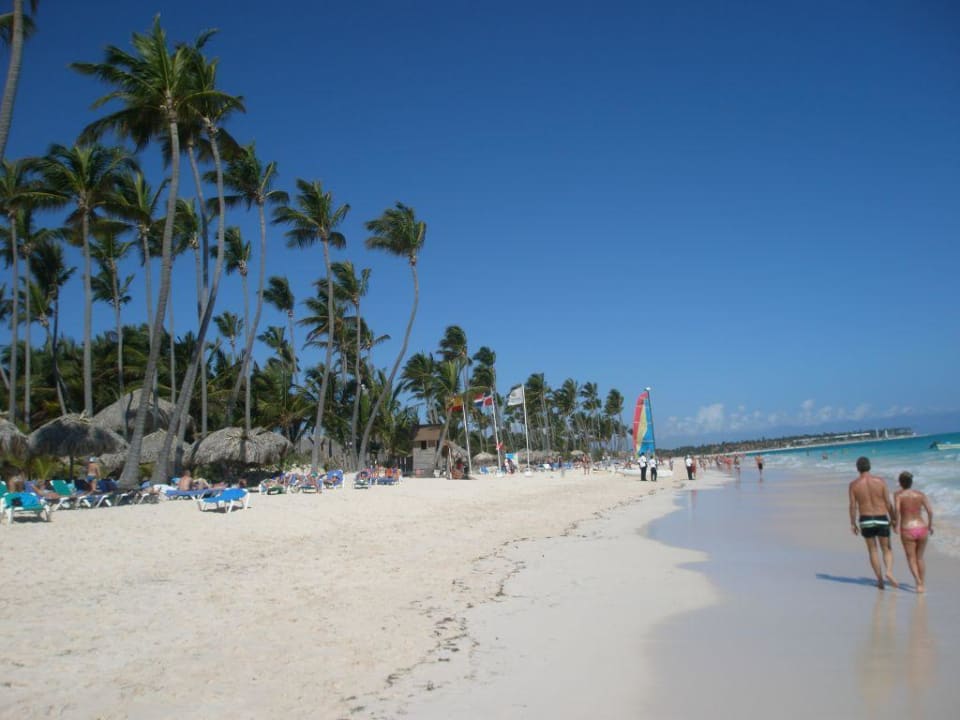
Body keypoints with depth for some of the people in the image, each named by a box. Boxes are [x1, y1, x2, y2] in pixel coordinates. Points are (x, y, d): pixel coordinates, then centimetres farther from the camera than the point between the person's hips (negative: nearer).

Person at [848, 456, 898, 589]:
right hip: (882, 519, 0)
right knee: (887, 549, 13)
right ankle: (889, 572, -12)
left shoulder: (854, 484, -4)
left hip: (866, 520, 0)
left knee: (872, 550, 13)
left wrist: (853, 523, 2)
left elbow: (853, 506, -7)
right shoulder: (880, 481, -3)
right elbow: (888, 503, -2)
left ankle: (880, 579, 12)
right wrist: (894, 519, 8)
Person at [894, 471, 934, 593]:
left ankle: (919, 584, -11)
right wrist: (930, 525, 11)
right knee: (920, 558, 20)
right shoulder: (920, 494, 5)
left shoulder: (899, 494, -2)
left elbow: (897, 509, -18)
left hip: (907, 530, -3)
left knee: (911, 559, 7)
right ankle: (923, 584, 19)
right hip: (922, 528, 3)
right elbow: (930, 511, -3)